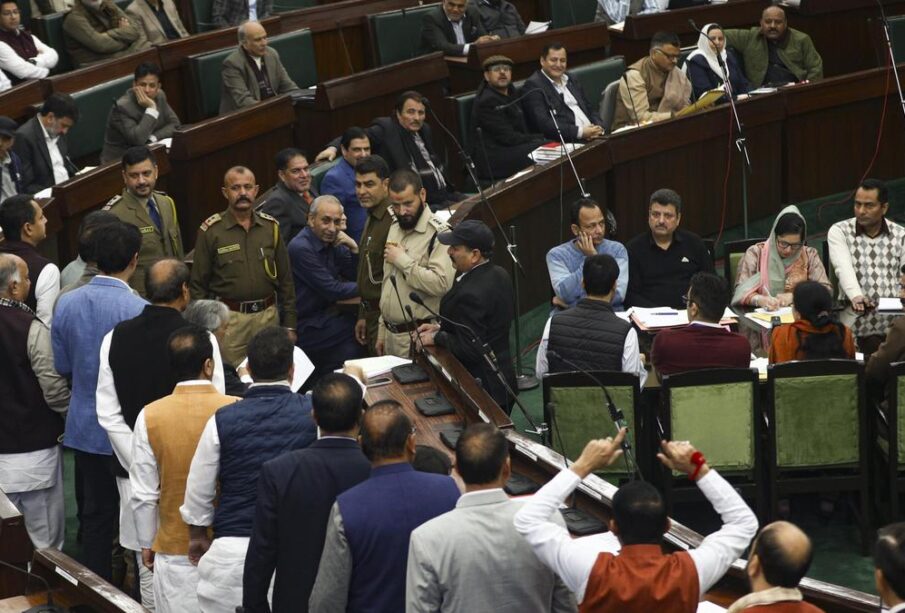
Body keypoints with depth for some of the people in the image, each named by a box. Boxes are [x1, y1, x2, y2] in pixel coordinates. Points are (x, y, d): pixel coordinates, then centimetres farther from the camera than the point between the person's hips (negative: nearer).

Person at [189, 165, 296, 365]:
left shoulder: (270, 227, 7)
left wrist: (290, 325, 8)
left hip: (268, 315, 3)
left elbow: (285, 279, 11)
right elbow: (198, 284, 0)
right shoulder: (211, 230, -3)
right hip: (229, 317, -3)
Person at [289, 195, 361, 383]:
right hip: (306, 326, -8)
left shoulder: (332, 242, 5)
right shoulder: (301, 248, -20)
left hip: (324, 315, 8)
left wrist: (353, 248, -9)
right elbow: (332, 290, -20)